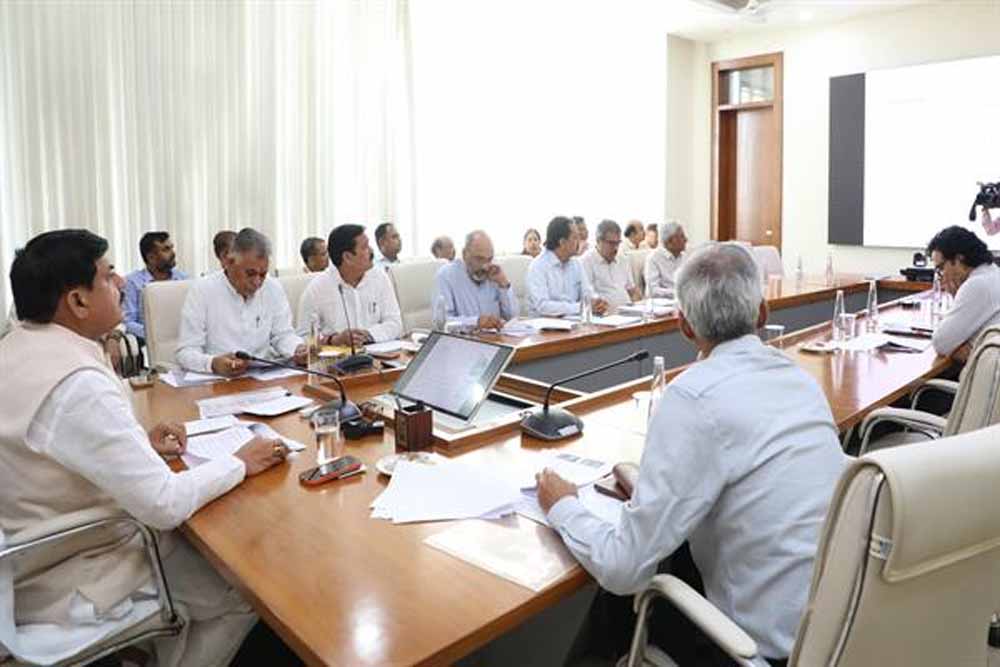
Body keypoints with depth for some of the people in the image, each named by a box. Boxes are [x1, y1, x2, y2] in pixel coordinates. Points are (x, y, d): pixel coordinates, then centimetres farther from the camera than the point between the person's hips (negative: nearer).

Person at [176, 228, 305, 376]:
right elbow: (186, 352, -9)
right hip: (218, 382, 0)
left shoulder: (273, 288, 5)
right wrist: (213, 364, -30)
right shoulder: (201, 290, -6)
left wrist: (299, 349, -12)